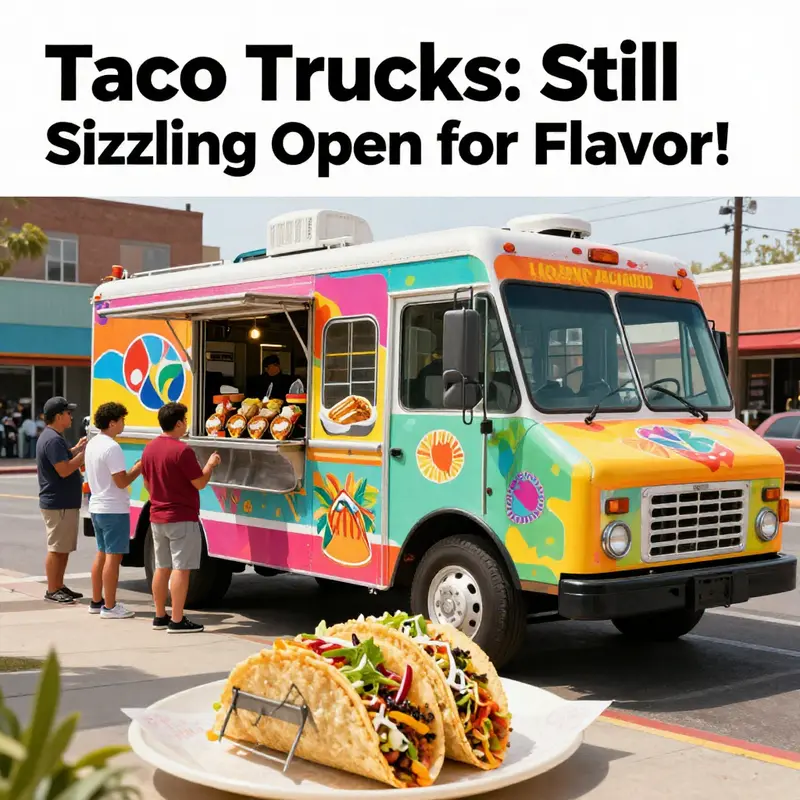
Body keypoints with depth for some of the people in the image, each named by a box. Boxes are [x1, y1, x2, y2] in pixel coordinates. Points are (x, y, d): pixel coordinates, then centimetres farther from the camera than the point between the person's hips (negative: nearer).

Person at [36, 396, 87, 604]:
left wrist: (76, 449, 12)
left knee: (64, 548, 15)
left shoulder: (54, 437, 15)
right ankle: (52, 590, 3)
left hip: (65, 503, 11)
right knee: (56, 549, -3)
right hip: (58, 504, -11)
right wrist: (84, 454, -17)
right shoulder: (53, 439, -19)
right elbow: (64, 470, -24)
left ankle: (59, 586, 22)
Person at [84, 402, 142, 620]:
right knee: (113, 557, -4)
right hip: (114, 509, -10)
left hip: (97, 507, 10)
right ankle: (109, 607, -1)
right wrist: (139, 469, -6)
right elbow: (121, 482, -20)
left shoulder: (92, 444, 11)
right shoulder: (112, 447, -20)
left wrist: (131, 469, 13)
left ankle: (96, 602, 21)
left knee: (102, 554, 15)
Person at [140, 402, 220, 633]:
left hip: (157, 517, 8)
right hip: (182, 519, -8)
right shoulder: (181, 450, -19)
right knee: (181, 569, -4)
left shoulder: (149, 448, 7)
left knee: (162, 567, 14)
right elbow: (200, 483, -14)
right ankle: (177, 621, -3)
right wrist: (210, 464, 3)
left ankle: (160, 616, 20)